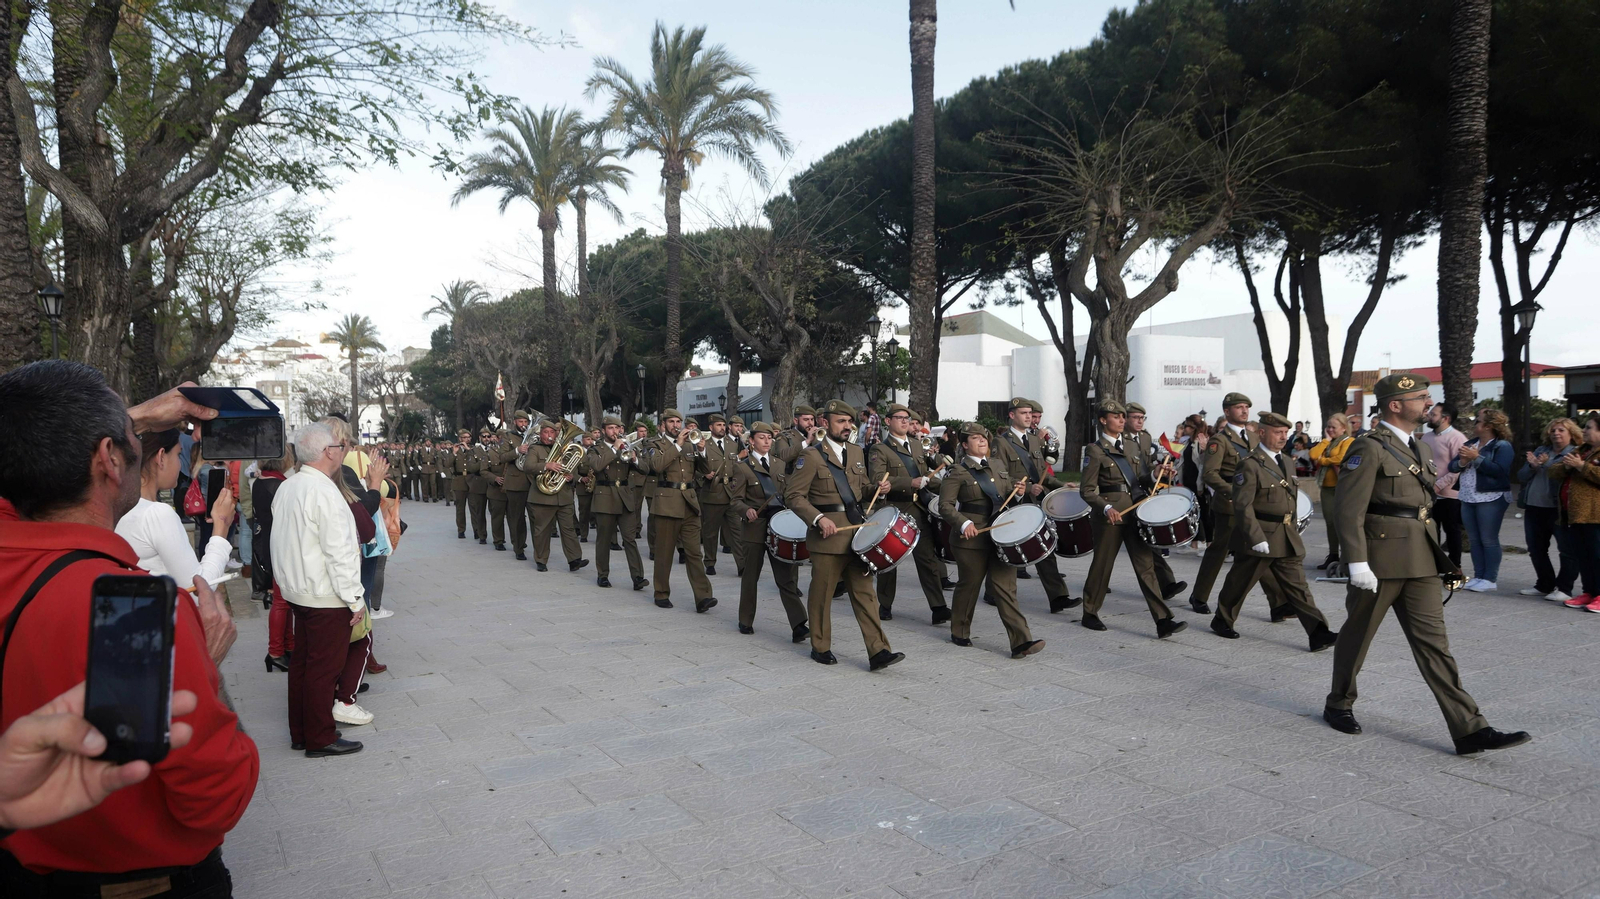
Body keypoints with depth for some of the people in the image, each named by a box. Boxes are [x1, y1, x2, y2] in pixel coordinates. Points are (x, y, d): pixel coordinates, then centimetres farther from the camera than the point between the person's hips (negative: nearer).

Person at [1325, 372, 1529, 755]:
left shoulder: (1413, 447, 14)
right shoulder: (1369, 448, -13)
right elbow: (1349, 509, -19)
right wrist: (1357, 563, -23)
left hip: (1419, 560, 8)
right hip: (1381, 558, -8)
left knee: (1433, 642, 5)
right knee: (1357, 635, 8)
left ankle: (1469, 729, 4)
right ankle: (1338, 705, 26)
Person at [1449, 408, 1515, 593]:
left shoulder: (1502, 446, -6)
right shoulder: (1470, 443, 15)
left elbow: (1500, 470, -20)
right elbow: (1452, 465, 10)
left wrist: (1477, 458, -19)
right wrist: (1462, 462, -12)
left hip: (1490, 499, -7)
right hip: (1468, 498, 7)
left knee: (1489, 540, -4)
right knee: (1474, 540, 9)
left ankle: (1491, 579, 1)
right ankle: (1478, 576, 14)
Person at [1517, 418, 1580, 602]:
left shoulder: (1575, 453, -3)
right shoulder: (1540, 451, 16)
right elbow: (1521, 477, 12)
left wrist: (1546, 464, -19)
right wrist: (1532, 466, -6)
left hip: (1558, 510, -7)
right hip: (1534, 509, 7)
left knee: (1567, 550, -2)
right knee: (1536, 549, 13)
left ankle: (1564, 588, 3)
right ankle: (1544, 585, 24)